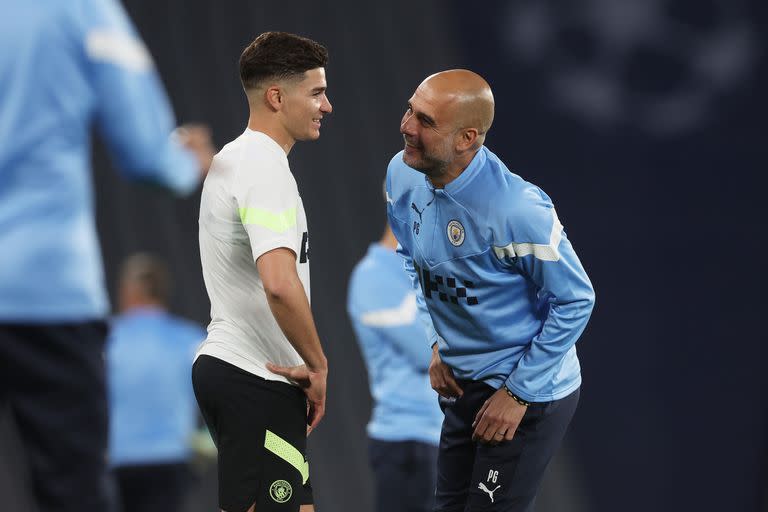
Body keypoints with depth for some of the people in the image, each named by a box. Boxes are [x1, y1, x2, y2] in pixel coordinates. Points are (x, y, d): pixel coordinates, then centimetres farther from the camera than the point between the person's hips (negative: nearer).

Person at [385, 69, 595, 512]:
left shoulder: (517, 208, -30)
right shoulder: (403, 175, -8)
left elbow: (576, 301, -19)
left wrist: (519, 393, -16)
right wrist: (437, 342, 4)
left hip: (530, 396, -8)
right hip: (463, 384, 8)